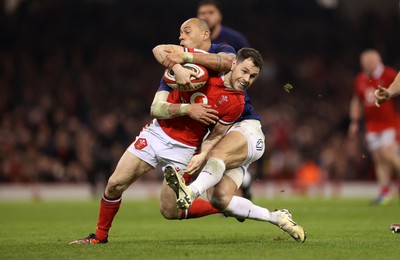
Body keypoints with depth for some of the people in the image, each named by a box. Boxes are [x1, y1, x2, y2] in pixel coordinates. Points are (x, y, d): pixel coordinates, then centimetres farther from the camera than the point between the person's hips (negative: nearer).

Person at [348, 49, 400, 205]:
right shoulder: (361, 79, 9)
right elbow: (357, 101, 21)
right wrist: (354, 121, 18)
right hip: (372, 125, 5)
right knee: (378, 158, 2)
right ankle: (385, 192, 7)